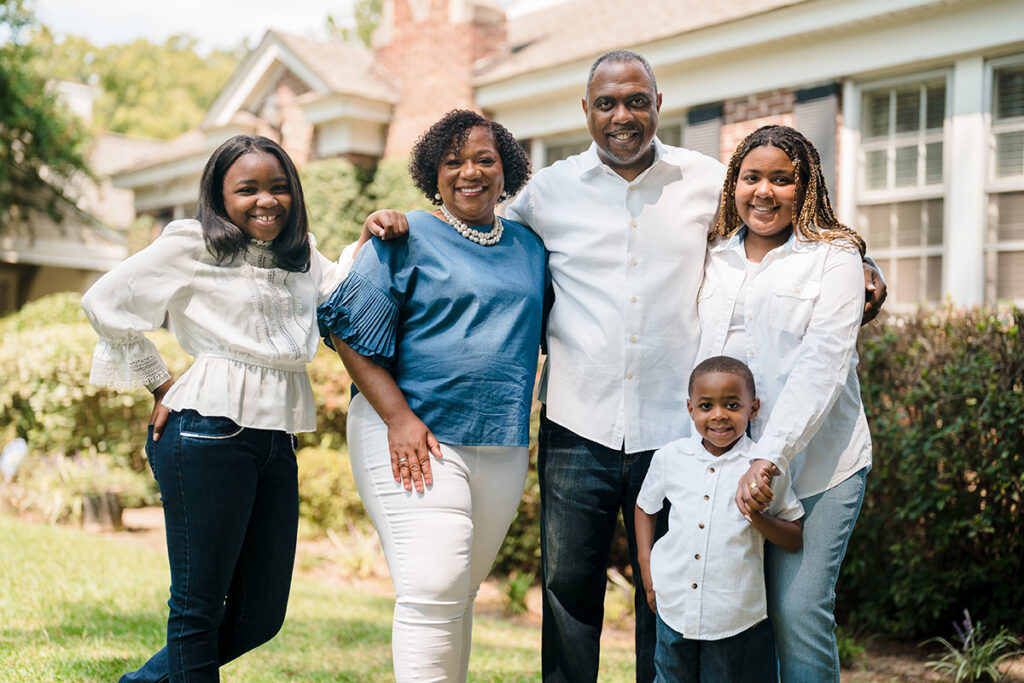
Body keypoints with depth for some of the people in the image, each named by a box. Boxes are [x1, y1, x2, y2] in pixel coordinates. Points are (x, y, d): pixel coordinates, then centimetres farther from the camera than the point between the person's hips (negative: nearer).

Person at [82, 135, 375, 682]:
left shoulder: (303, 257, 19)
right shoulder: (191, 246, 1)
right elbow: (105, 303, 2)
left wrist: (368, 242, 9)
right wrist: (161, 386, 1)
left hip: (276, 441, 7)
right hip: (208, 434, -7)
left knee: (261, 615, 10)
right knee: (199, 606, -1)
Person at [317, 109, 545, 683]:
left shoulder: (530, 248, 14)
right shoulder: (407, 238, -2)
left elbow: (546, 334, 23)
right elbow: (350, 329, -6)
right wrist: (399, 417, -15)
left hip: (503, 447, 5)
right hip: (415, 435, -5)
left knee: (461, 595, 12)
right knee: (433, 591, -12)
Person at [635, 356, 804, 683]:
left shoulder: (765, 468, -8)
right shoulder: (670, 457, -1)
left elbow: (795, 539, -2)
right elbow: (645, 507, 16)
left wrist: (757, 516, -19)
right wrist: (646, 567, 8)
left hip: (736, 617, -2)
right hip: (674, 607, 2)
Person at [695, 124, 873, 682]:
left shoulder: (833, 257, -1)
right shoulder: (715, 259, 12)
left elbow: (821, 367, -13)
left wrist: (768, 458, -22)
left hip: (815, 464, -4)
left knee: (798, 613, -7)